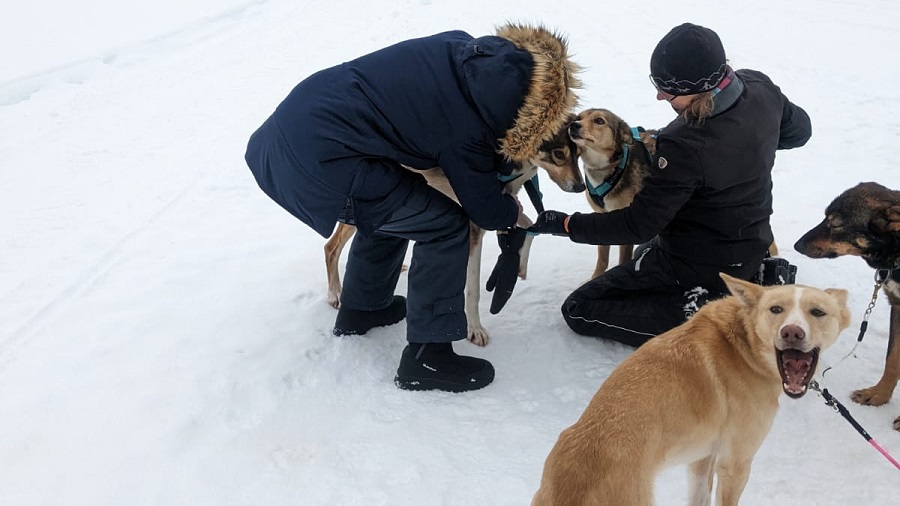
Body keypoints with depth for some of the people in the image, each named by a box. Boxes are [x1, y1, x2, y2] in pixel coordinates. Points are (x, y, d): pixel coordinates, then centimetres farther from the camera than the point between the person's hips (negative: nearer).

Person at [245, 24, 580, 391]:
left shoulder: (467, 50, 2)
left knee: (393, 204, 27)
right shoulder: (467, 122, -16)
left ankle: (361, 309, 42)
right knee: (447, 228, -3)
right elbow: (485, 209, 0)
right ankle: (427, 358, 8)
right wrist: (513, 212, 21)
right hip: (317, 163, -9)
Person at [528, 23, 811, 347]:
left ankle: (696, 315, -9)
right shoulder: (761, 89, -13)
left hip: (701, 264, -7)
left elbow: (638, 227, -24)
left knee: (578, 310, 2)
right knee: (648, 253, 37)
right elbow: (799, 130, 10)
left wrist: (563, 225, -17)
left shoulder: (687, 147, -34)